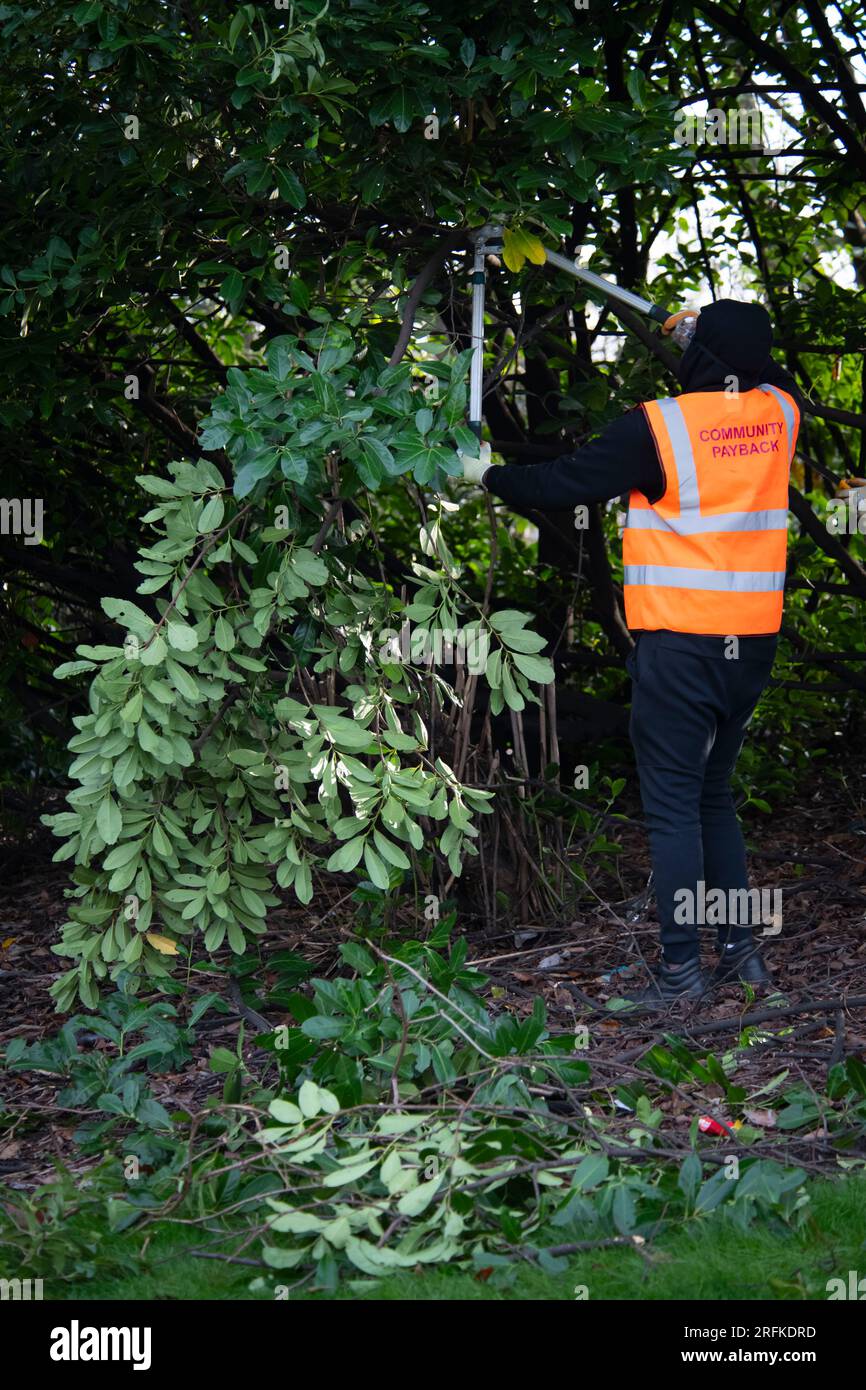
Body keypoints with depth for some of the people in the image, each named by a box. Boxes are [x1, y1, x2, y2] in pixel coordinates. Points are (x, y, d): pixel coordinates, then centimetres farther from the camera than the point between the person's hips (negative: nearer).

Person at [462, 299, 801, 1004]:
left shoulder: (659, 425, -12)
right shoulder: (779, 412, 4)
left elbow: (564, 482, -6)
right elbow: (768, 372, 30)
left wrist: (490, 475, 10)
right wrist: (722, 335, 41)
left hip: (677, 646, -6)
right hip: (753, 643, 6)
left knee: (674, 805, -1)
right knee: (714, 797, 18)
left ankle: (682, 966, -1)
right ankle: (742, 947, 18)